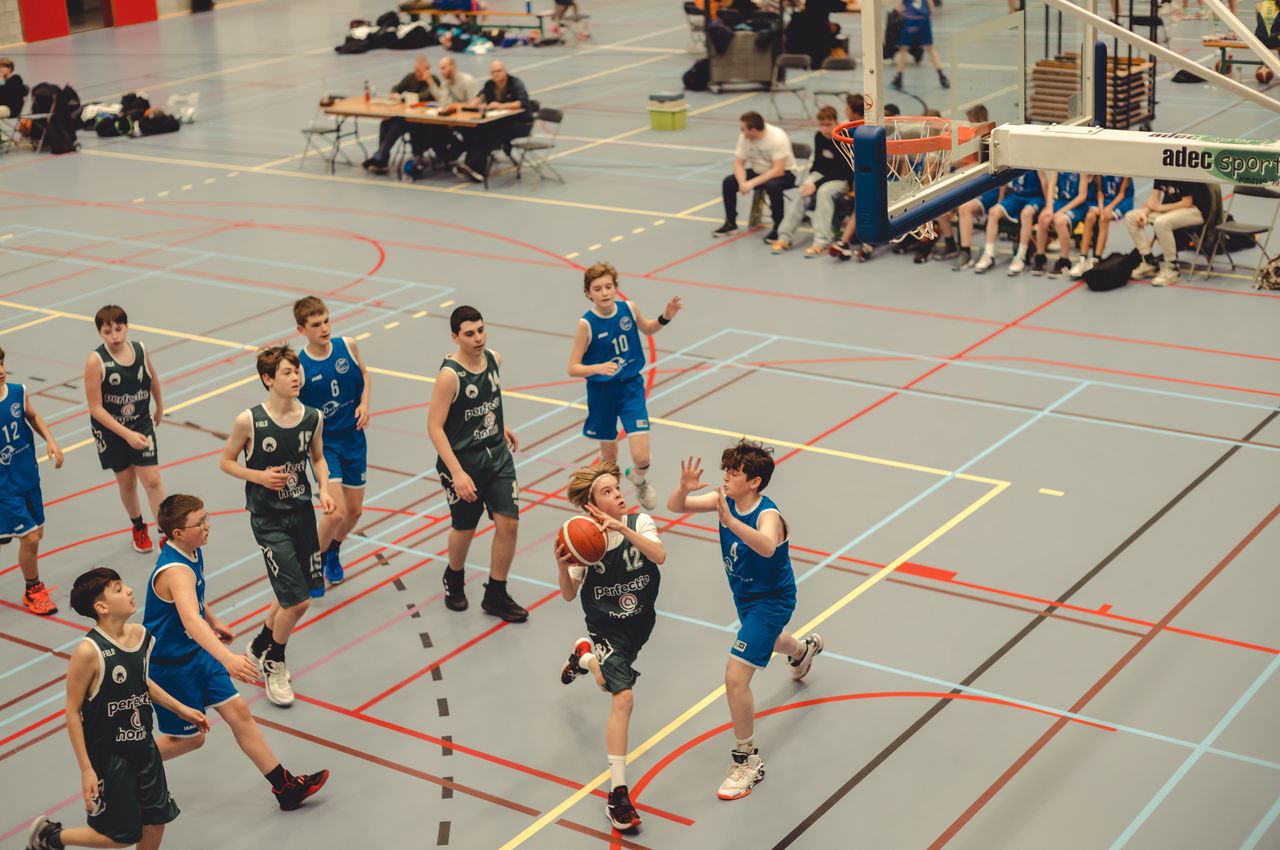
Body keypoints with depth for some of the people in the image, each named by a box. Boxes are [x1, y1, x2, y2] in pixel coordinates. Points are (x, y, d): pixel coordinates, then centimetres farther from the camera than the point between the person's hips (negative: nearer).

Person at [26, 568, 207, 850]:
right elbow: (73, 712, -18)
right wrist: (86, 770, -17)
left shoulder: (141, 635, -4)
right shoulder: (88, 651, -24)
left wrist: (180, 709, 17)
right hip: (107, 756, -6)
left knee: (157, 821, 14)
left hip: (144, 747, 6)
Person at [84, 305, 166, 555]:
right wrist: (127, 434, -25)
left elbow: (152, 379, 12)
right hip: (110, 431, -1)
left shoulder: (140, 350, -10)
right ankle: (139, 528, 37)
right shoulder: (96, 361, -21)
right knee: (126, 482, 13)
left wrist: (160, 408, 25)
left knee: (152, 480, -5)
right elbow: (96, 408, -20)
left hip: (142, 425, 2)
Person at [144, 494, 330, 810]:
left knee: (238, 712, 7)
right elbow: (191, 620, -50)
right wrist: (228, 659, -61)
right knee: (189, 738, 6)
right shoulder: (175, 570, -33)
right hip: (170, 665, -9)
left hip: (197, 653, 9)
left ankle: (284, 786, 12)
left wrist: (213, 622, 33)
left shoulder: (192, 551, -2)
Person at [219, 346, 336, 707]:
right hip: (268, 519, -5)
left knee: (294, 595, 14)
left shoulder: (313, 418, -4)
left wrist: (324, 488, -5)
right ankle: (273, 664, 18)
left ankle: (261, 647, 44)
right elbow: (226, 462, -4)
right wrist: (260, 476, -20)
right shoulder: (249, 420, -16)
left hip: (302, 512, 5)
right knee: (297, 600, -9)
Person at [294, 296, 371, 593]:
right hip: (322, 443, -5)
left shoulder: (347, 346, -7)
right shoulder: (298, 367, -18)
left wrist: (365, 403, -3)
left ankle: (333, 553, 45)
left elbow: (364, 374, 13)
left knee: (355, 511, 13)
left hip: (353, 438, 5)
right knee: (336, 512, -17)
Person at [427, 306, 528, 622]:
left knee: (508, 523, -1)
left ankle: (496, 595, 14)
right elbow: (434, 426, -22)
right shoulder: (449, 375, -23)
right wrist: (457, 472, -26)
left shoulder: (493, 359, -2)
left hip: (498, 456, 5)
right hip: (463, 462, -5)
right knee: (465, 528, 10)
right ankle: (453, 579, 42)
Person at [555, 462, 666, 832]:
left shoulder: (639, 522, -14)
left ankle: (583, 656, 62)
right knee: (623, 699, -17)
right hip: (606, 629, -4)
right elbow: (569, 595, -13)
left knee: (614, 678, 28)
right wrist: (562, 566, -33)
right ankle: (618, 794, -11)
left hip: (639, 623, 4)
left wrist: (623, 529, -41)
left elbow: (659, 556, -32)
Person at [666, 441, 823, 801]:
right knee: (763, 639, 39)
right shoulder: (725, 500, -14)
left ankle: (748, 761, 0)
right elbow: (675, 507, -16)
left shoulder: (768, 515, -34)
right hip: (745, 596, 9)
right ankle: (805, 648, 77)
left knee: (736, 676, -18)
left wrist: (730, 521, -68)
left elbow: (766, 546, -57)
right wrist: (684, 488, -38)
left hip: (771, 601, -9)